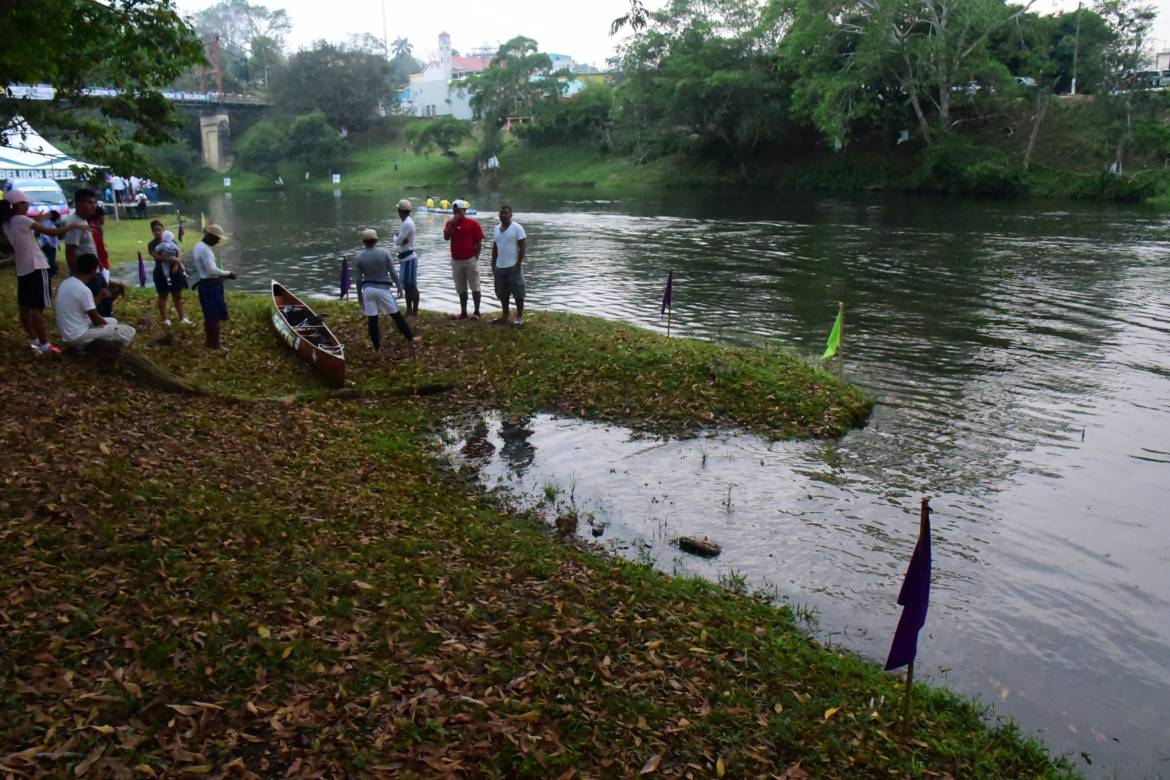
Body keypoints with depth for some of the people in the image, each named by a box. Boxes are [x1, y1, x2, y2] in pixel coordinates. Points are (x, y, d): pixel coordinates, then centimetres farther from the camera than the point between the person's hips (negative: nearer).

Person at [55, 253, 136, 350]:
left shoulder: (65, 283, 5)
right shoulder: (84, 290, -23)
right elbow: (96, 320, -14)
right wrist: (109, 324, 5)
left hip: (68, 334, 9)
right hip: (79, 336, -9)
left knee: (113, 321, 26)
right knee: (129, 332, -11)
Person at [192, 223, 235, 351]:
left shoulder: (199, 246, 12)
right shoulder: (205, 249, -20)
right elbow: (212, 270, -26)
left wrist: (224, 274, 13)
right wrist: (228, 273, -14)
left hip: (206, 284, 10)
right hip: (210, 286, -10)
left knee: (209, 316, 18)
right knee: (215, 316, -4)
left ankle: (210, 342, 28)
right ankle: (215, 345, 2)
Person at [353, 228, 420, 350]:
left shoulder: (359, 257, -1)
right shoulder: (384, 253, -6)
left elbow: (359, 278, 2)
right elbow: (392, 272, -3)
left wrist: (359, 294, 11)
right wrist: (399, 286, 9)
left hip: (368, 289, 2)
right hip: (382, 288, -1)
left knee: (372, 318, 7)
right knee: (396, 315, 7)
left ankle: (376, 345, 11)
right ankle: (411, 338, 12)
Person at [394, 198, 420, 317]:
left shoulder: (407, 224, -19)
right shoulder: (406, 222, 12)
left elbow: (397, 241, -21)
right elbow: (400, 240, 10)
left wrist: (396, 237, 1)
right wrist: (399, 238, -12)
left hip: (409, 258, -10)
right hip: (406, 258, 10)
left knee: (412, 286, -6)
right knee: (407, 286, 13)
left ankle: (414, 312, -3)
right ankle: (409, 311, 19)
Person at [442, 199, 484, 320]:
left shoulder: (472, 223, -4)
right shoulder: (450, 223, 7)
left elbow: (479, 242, -4)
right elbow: (446, 237, -9)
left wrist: (476, 258, -7)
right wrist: (452, 223, -14)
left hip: (470, 260, -4)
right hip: (456, 261, 4)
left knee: (475, 287, 1)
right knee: (461, 289, 9)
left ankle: (477, 312, 6)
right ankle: (463, 312, 15)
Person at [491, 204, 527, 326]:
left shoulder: (517, 228, -7)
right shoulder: (496, 229, 13)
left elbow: (523, 246, -9)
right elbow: (494, 248, 17)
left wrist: (519, 263, -14)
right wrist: (493, 264, 12)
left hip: (513, 267, -6)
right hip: (499, 267, 6)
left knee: (518, 293, -3)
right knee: (502, 293, 12)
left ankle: (520, 317, 3)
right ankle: (505, 316, 22)